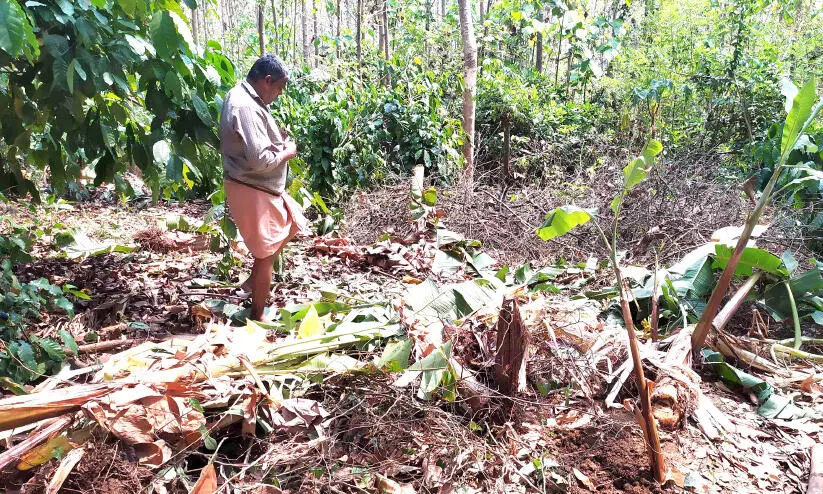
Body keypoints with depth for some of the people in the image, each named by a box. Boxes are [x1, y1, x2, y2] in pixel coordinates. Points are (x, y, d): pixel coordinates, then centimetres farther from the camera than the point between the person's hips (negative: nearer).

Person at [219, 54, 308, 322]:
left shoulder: (242, 96, 9)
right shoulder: (246, 107, -24)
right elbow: (261, 160, -29)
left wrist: (278, 138, 8)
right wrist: (288, 152, -11)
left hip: (262, 186, 10)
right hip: (252, 190, -10)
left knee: (291, 224, 24)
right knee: (266, 253, 2)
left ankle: (254, 280, 32)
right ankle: (257, 316, 18)